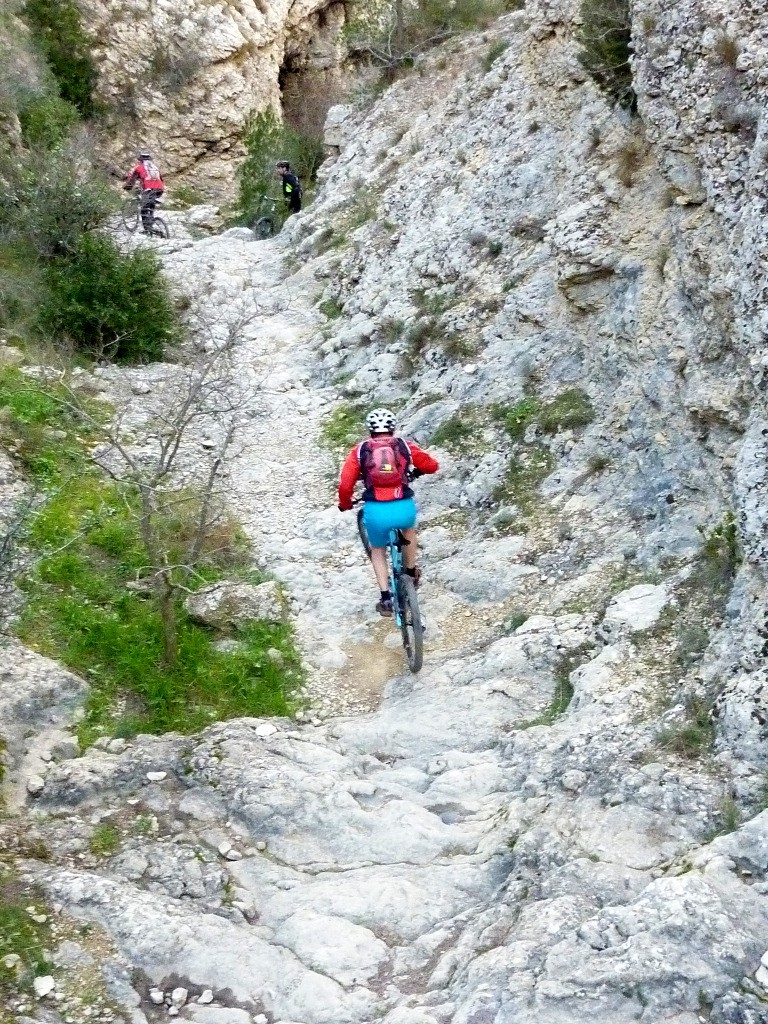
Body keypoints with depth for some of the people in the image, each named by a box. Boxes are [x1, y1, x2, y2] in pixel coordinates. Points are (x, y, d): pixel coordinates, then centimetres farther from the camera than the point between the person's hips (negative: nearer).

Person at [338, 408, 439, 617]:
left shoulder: (360, 450, 9)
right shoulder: (405, 446, 10)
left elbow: (345, 485, 3)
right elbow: (432, 465, 17)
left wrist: (345, 505, 23)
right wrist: (415, 471, 39)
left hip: (375, 512, 0)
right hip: (404, 509, 1)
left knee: (377, 549, 29)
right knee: (408, 527, 38)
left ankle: (386, 598, 19)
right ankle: (411, 573, 45)